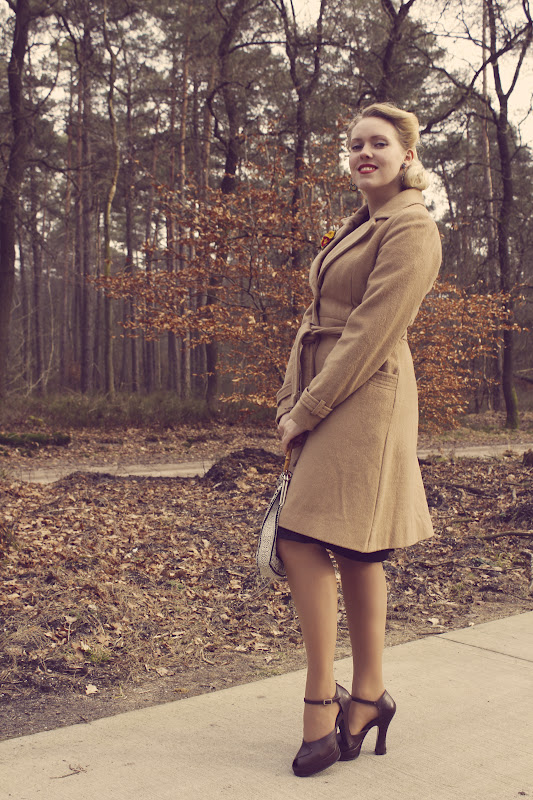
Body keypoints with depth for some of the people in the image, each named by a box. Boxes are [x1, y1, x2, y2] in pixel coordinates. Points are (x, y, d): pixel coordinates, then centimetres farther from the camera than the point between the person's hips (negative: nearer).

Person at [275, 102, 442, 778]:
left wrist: (305, 411, -15)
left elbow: (370, 334, -16)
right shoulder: (358, 226, 20)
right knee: (354, 552, 10)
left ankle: (321, 704, 0)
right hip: (326, 397, 9)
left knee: (302, 541, -11)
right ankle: (367, 697, 20)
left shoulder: (411, 229, -9)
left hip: (363, 400, -9)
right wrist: (292, 399, 7)